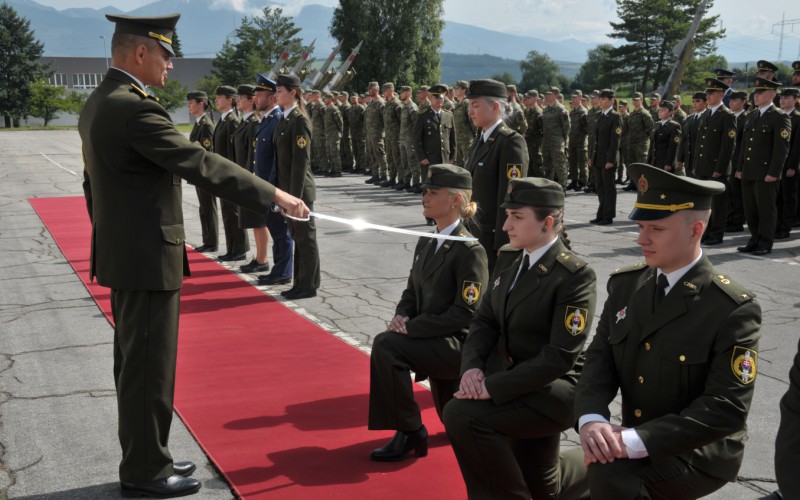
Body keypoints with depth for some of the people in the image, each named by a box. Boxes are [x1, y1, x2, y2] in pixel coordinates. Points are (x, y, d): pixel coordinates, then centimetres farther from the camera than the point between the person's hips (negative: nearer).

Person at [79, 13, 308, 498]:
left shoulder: (99, 103, 11)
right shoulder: (135, 109, -21)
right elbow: (201, 164, -24)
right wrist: (274, 195, -21)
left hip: (123, 256, 10)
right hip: (149, 259, -10)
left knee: (136, 362, 17)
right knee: (150, 366, 1)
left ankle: (143, 457, 30)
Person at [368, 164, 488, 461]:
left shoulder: (470, 250, -17)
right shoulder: (426, 243, 7)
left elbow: (465, 314, -22)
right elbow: (412, 291, 16)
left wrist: (411, 327, -22)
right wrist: (402, 316, -7)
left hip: (460, 345, -8)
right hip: (438, 344, 8)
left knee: (387, 345, -28)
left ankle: (410, 432, -17)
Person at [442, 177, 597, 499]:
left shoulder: (576, 275, -18)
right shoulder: (509, 261, 5)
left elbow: (560, 356, -24)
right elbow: (484, 321, 7)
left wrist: (493, 386, -28)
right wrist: (472, 366, -14)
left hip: (552, 389, -7)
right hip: (508, 382, 7)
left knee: (461, 414, -26)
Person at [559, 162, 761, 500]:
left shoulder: (733, 309, -17)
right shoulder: (625, 284, 2)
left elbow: (726, 409, -22)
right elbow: (599, 358, -1)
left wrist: (635, 441, -31)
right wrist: (590, 420, -23)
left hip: (698, 454, -6)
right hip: (632, 442, 6)